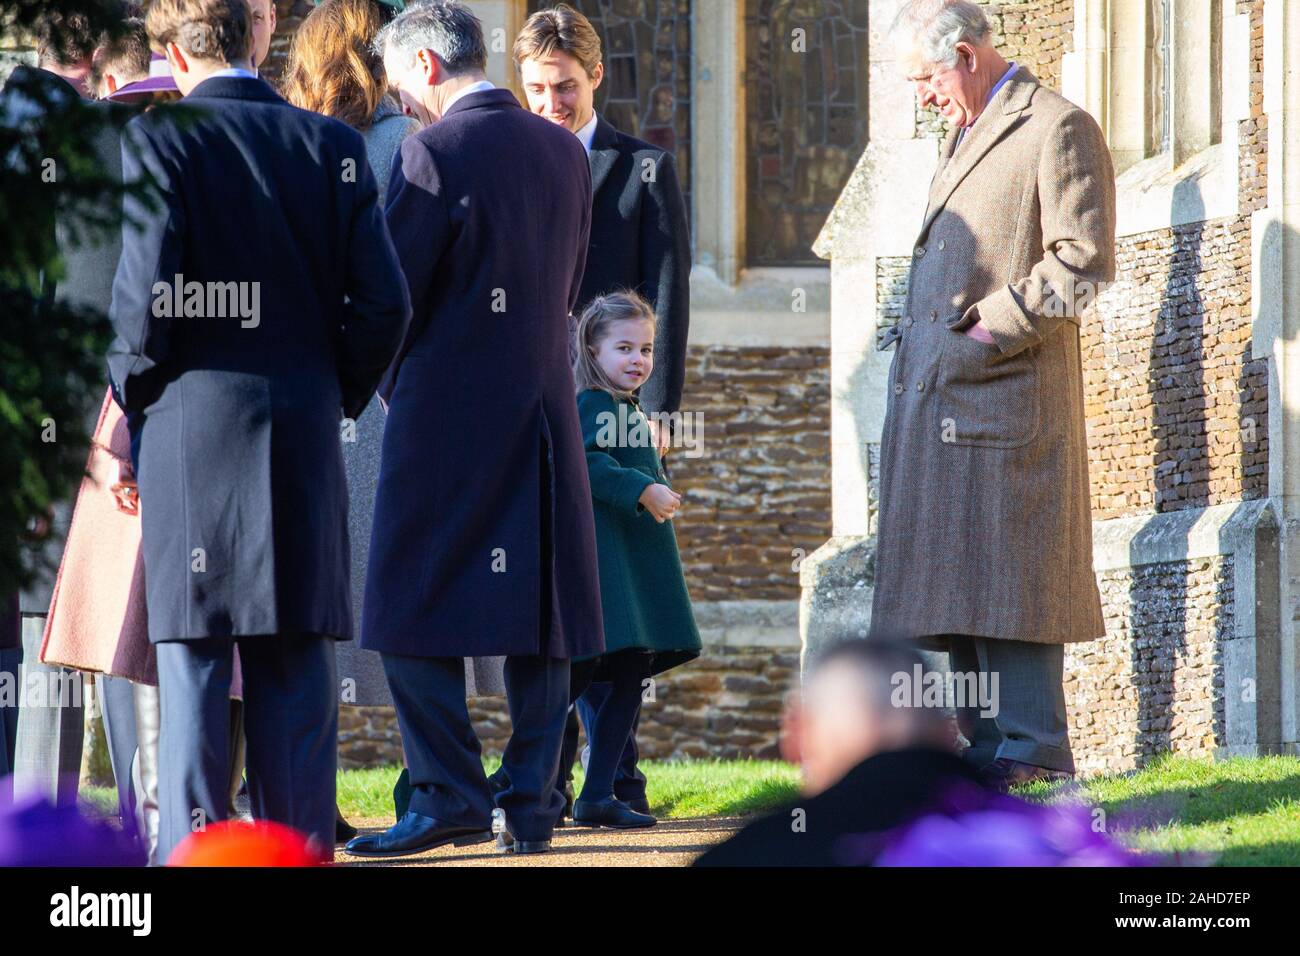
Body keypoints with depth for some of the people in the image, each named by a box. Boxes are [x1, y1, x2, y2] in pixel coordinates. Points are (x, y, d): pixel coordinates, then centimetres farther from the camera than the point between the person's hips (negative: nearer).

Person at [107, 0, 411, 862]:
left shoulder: (158, 140, -6)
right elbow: (385, 302, 1)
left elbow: (146, 298, -12)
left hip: (192, 432, -3)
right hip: (304, 438, 3)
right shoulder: (334, 145, 5)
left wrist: (133, 401, 4)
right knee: (296, 661, 7)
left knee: (192, 661, 0)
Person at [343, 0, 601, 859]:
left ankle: (449, 797, -5)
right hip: (546, 413, 6)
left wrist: (389, 381, 7)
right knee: (539, 613, 7)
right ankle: (532, 807, 7)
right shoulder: (565, 152, 9)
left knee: (415, 614, 0)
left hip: (446, 410, -6)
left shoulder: (435, 152, -11)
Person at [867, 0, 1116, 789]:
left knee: (1006, 570, -10)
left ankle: (1033, 748, -8)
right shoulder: (965, 136, 23)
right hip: (936, 397, 9)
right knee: (953, 572, 8)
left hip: (1006, 392, -9)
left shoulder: (1059, 131, -6)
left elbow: (1084, 264, -14)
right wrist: (920, 334, 15)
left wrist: (990, 329, -15)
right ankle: (983, 748, 12)